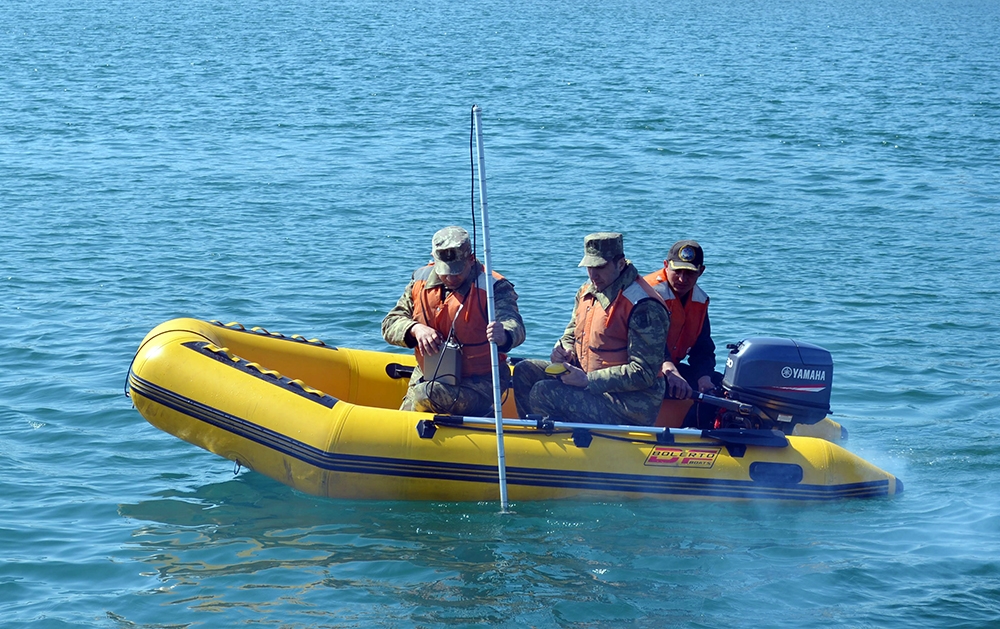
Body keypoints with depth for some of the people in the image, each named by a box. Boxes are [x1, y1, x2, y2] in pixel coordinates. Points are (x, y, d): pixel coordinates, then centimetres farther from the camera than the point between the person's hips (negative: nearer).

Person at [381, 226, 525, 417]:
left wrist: (504, 335, -56)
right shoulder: (420, 282, 2)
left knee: (422, 396, -30)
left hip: (478, 384, -6)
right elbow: (390, 324, 3)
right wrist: (415, 329, -21)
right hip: (429, 377, 6)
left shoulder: (493, 287, -13)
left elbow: (515, 326, -30)